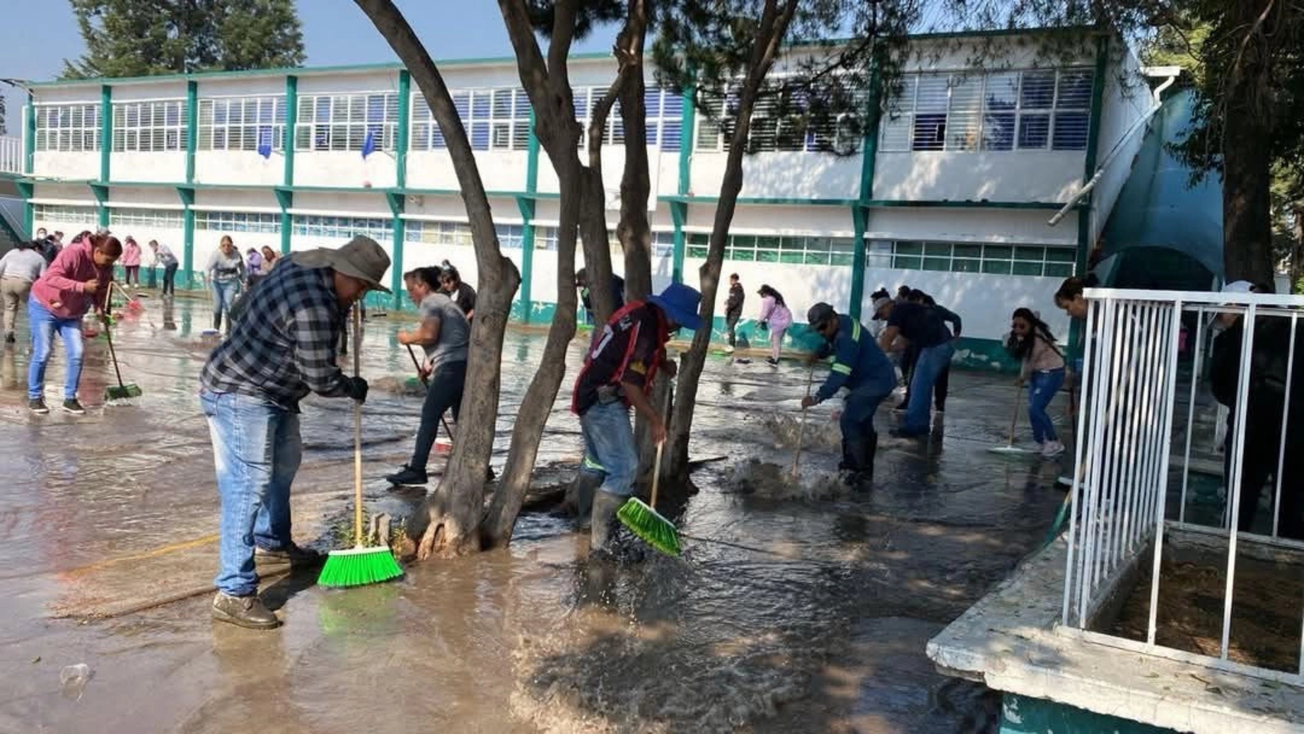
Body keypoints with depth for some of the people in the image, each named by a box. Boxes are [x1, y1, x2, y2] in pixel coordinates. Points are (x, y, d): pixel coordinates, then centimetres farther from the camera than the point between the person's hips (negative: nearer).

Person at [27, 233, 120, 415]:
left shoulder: (106, 268, -8)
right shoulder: (73, 253, -28)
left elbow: (101, 292, 5)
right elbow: (51, 278, -35)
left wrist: (100, 308, -13)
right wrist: (82, 286, -41)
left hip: (71, 313, 6)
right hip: (44, 306, -6)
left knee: (76, 353, -4)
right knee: (42, 353, -7)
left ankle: (70, 398, 7)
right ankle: (34, 397, 9)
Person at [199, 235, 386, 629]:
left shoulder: (305, 268, 2)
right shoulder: (312, 307, -28)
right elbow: (322, 379, -22)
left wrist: (342, 309, 15)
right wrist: (355, 388, -4)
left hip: (268, 393, 11)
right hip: (240, 397, -11)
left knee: (283, 463, 25)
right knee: (248, 486, -13)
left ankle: (273, 542, 45)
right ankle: (235, 593, -12)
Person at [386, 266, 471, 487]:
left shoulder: (430, 302, -4)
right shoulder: (444, 300, 25)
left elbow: (429, 335, -19)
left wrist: (408, 337, -1)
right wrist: (431, 363, 16)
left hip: (453, 367, -10)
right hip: (466, 364, 10)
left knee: (429, 415, -6)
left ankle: (416, 469, -5)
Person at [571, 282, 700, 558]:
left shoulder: (639, 312, 7)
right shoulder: (646, 329, -23)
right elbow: (630, 383, -24)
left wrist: (663, 363, 12)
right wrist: (655, 420, -15)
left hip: (590, 395, 10)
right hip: (605, 402, -10)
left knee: (596, 464, 22)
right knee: (625, 468, -12)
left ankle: (589, 520, 39)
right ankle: (600, 542, -11)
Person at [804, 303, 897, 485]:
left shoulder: (846, 338, -28)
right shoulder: (843, 322, 3)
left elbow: (839, 374, -34)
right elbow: (831, 346, 23)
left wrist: (818, 397, -37)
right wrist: (818, 354, 3)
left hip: (876, 382, -11)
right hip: (878, 379, 11)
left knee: (849, 421, -17)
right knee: (862, 422, 19)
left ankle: (854, 468, -12)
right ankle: (865, 468, 30)